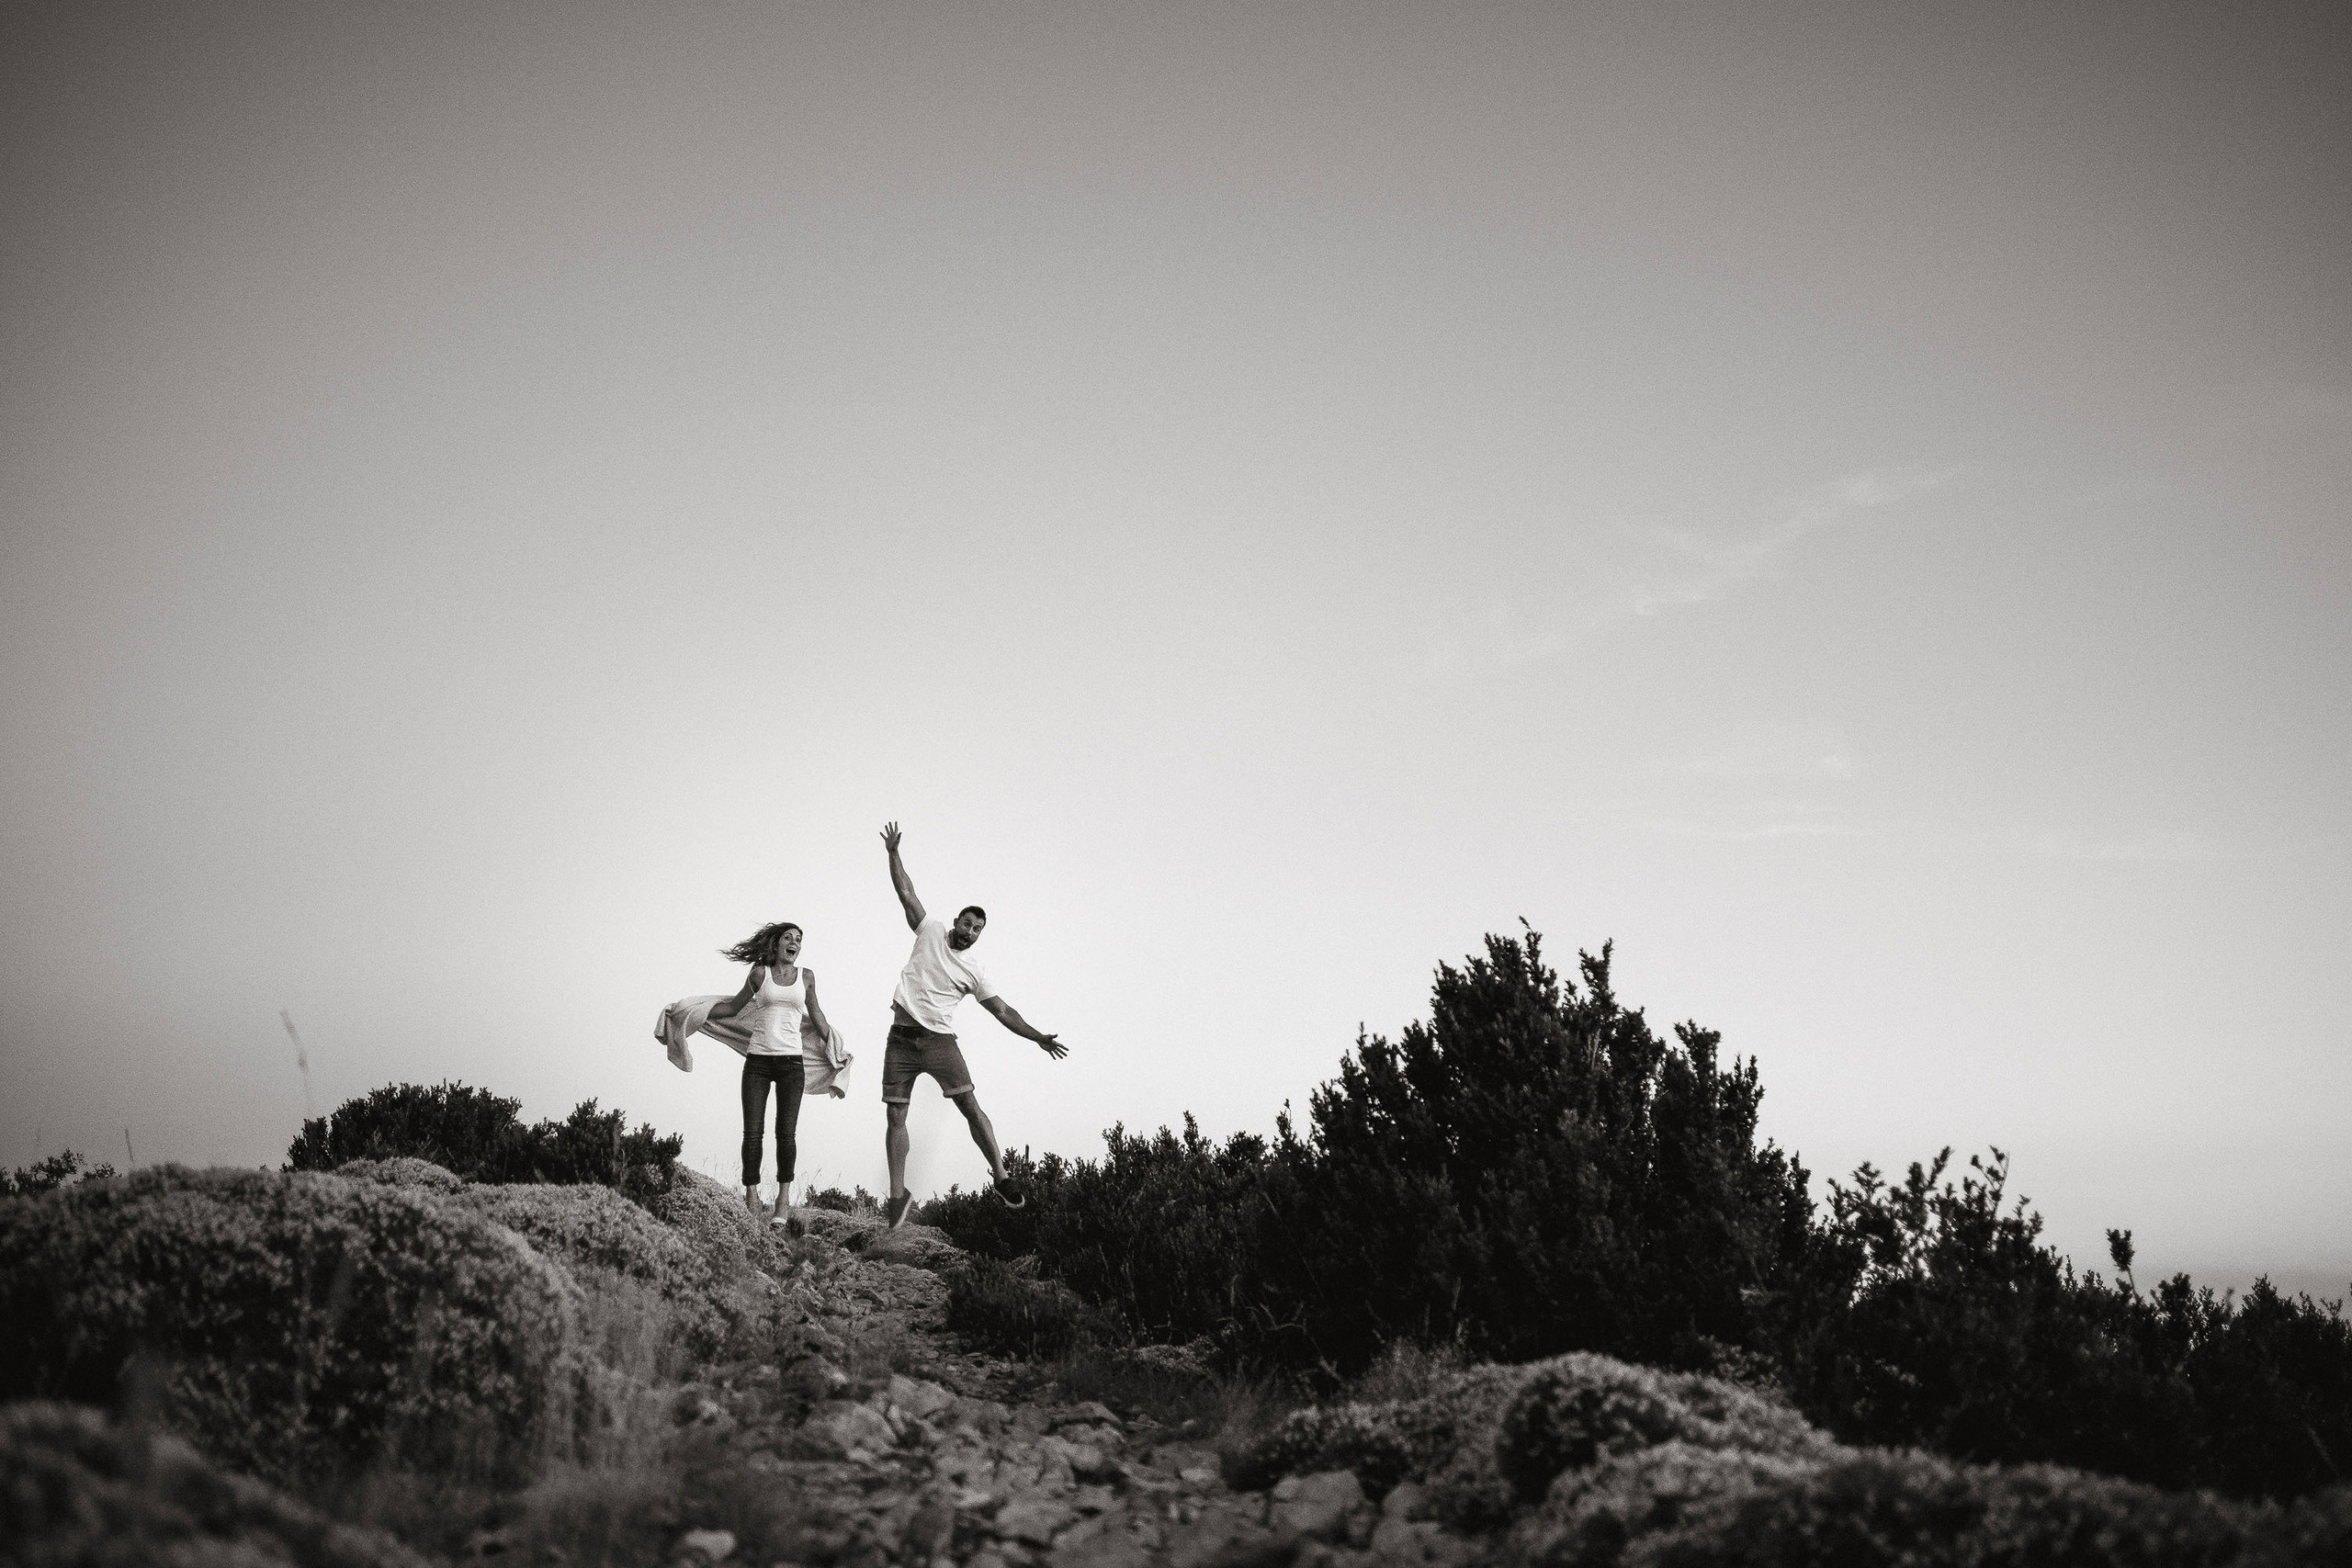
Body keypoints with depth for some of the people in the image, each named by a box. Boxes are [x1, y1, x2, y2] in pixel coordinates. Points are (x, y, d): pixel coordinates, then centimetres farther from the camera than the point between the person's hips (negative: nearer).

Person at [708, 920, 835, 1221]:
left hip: (791, 1062, 0)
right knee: (752, 1132, -4)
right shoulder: (760, 974, 6)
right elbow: (733, 1007, 18)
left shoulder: (806, 976, 10)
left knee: (786, 1132, -6)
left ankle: (783, 1201, 1)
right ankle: (752, 1199, 1)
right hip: (758, 1061, 0)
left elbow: (815, 1013, 24)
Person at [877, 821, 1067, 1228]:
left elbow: (1004, 1012, 6)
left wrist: (1039, 1038, -2)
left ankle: (1000, 1177, -4)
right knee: (895, 1117, -2)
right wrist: (893, 853, 1)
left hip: (940, 1041, 0)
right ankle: (898, 1194, 4)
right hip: (901, 1039, 0)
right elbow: (906, 893, 5)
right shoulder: (930, 930, 7)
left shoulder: (974, 972, 5)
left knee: (971, 1106, -11)